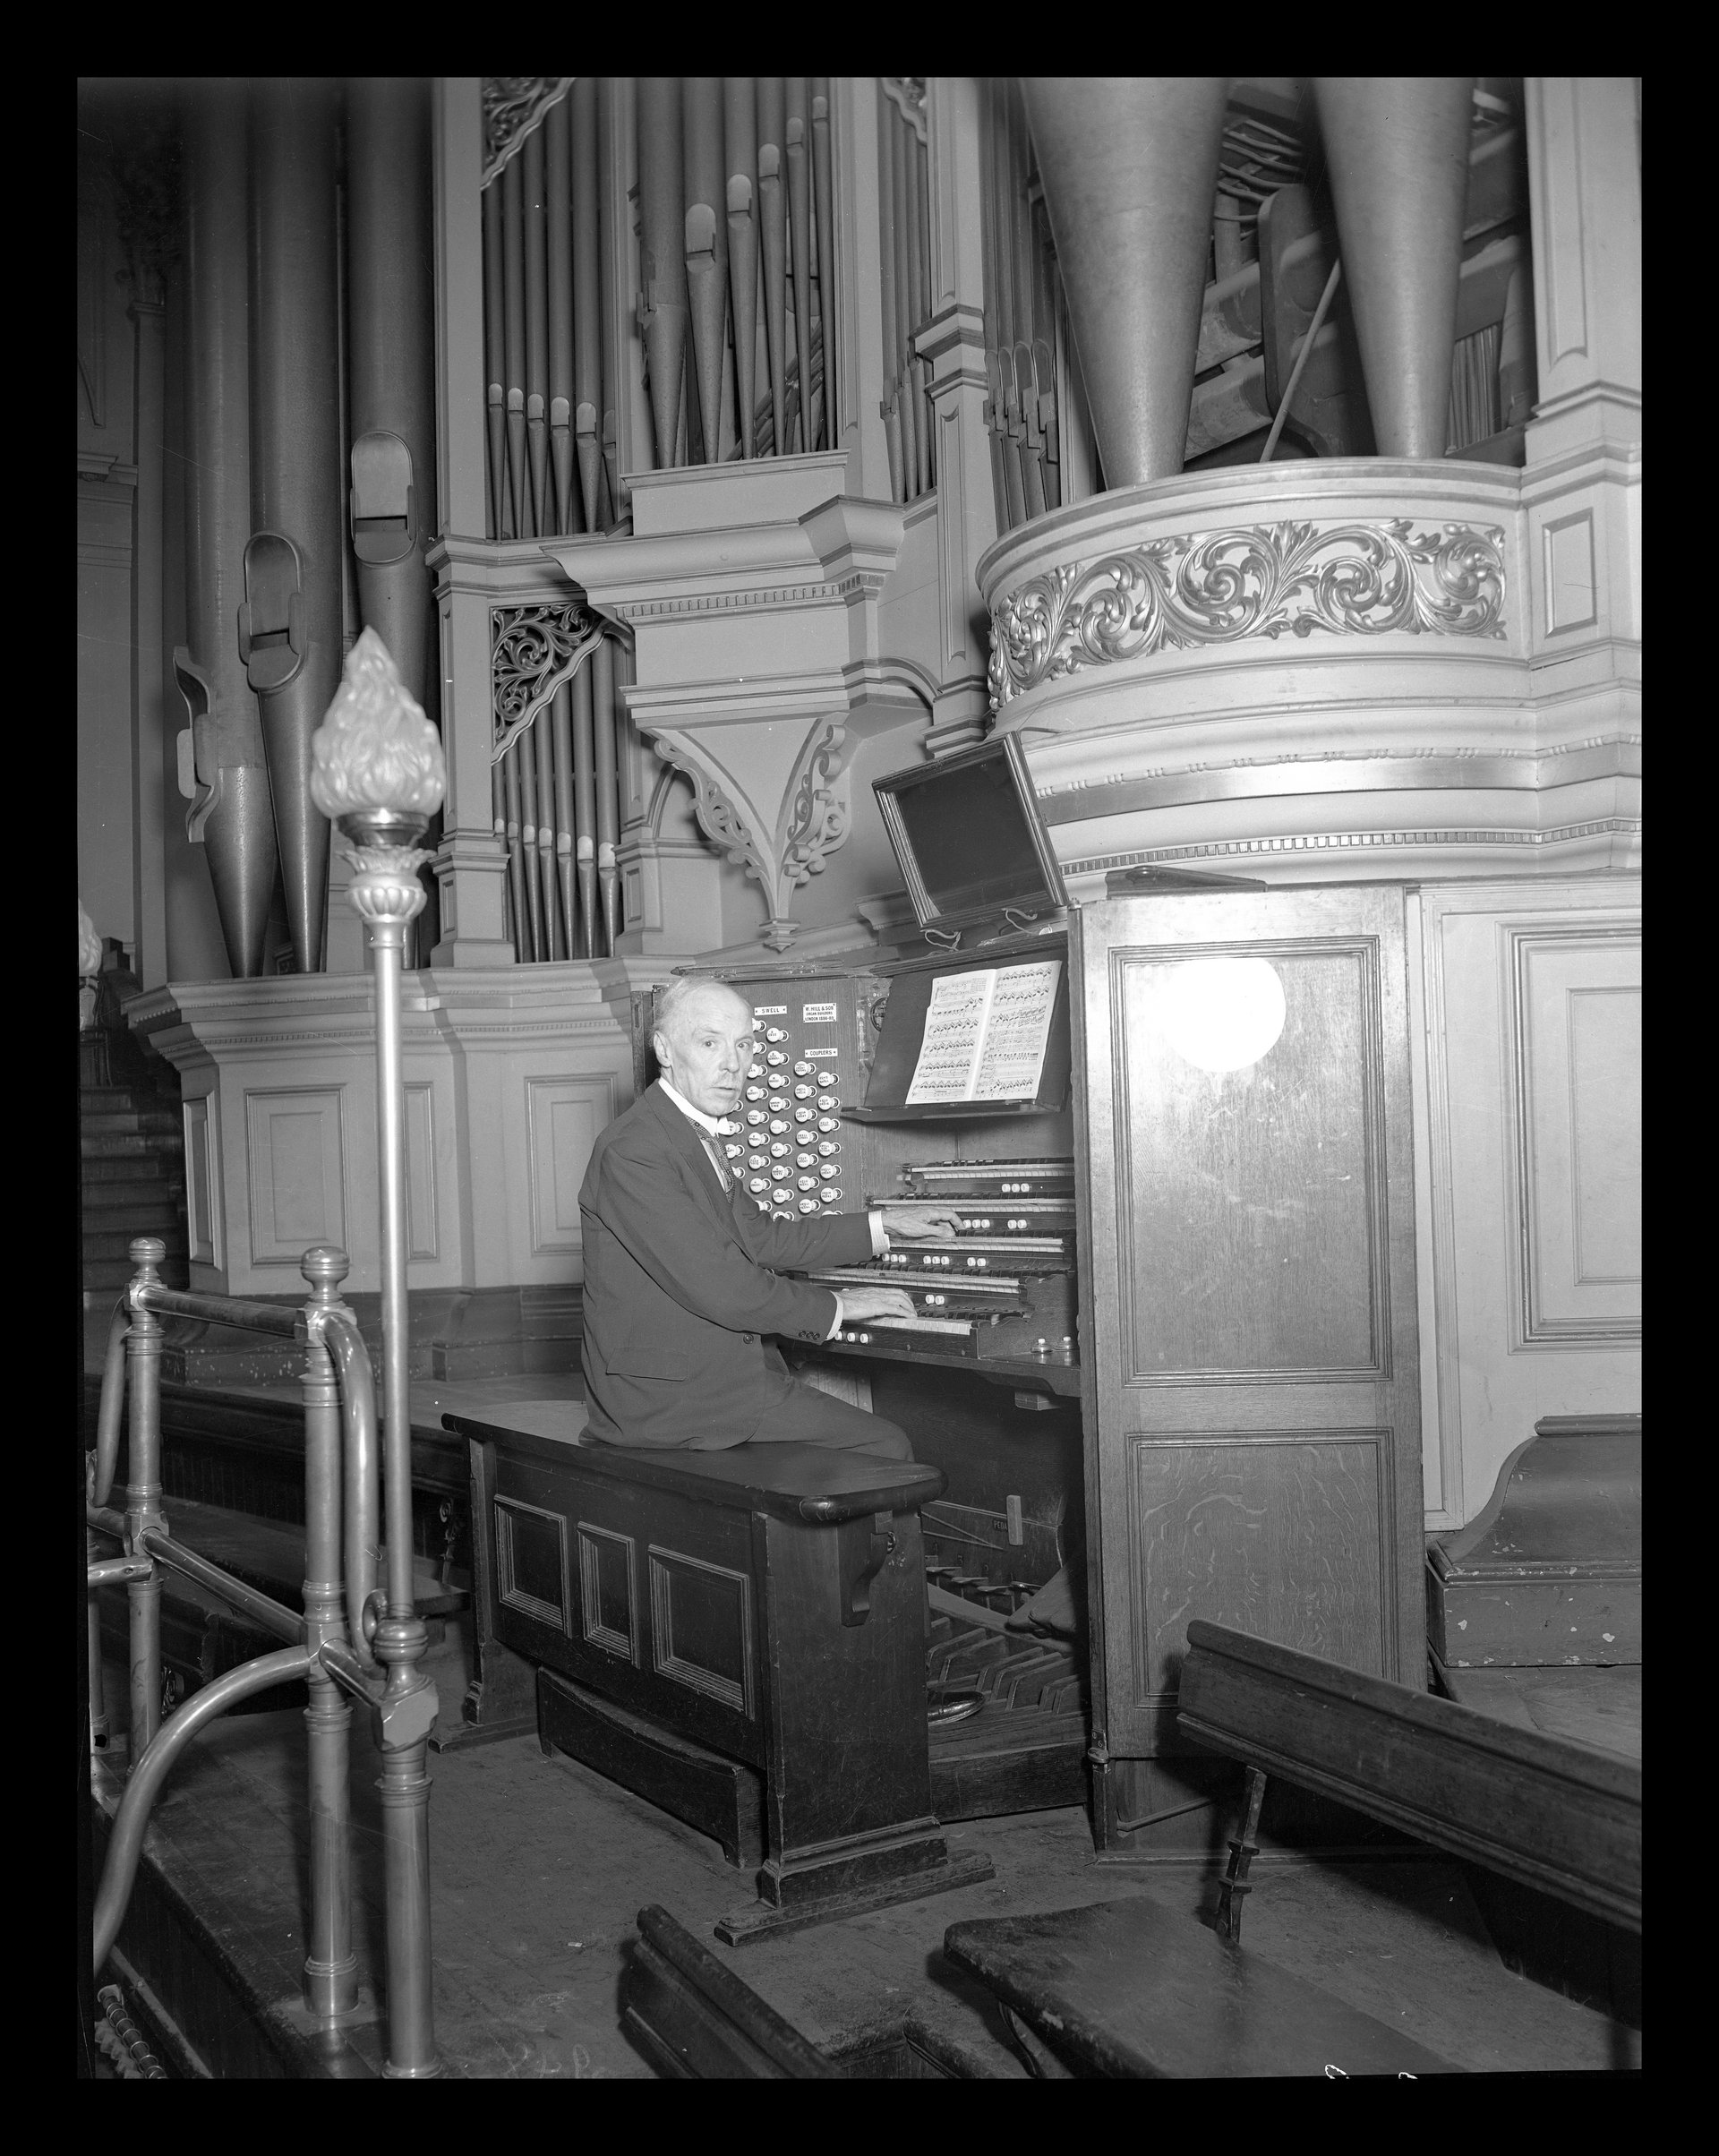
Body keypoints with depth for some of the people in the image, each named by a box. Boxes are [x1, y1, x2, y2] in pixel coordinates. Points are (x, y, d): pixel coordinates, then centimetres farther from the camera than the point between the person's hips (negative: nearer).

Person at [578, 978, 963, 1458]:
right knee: (886, 1446, -10)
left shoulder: (697, 1135, 13)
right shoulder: (631, 1152, -19)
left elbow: (764, 1238, 21)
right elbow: (717, 1288, -23)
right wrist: (833, 1306, -11)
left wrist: (884, 1225, 21)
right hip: (671, 1396, -10)